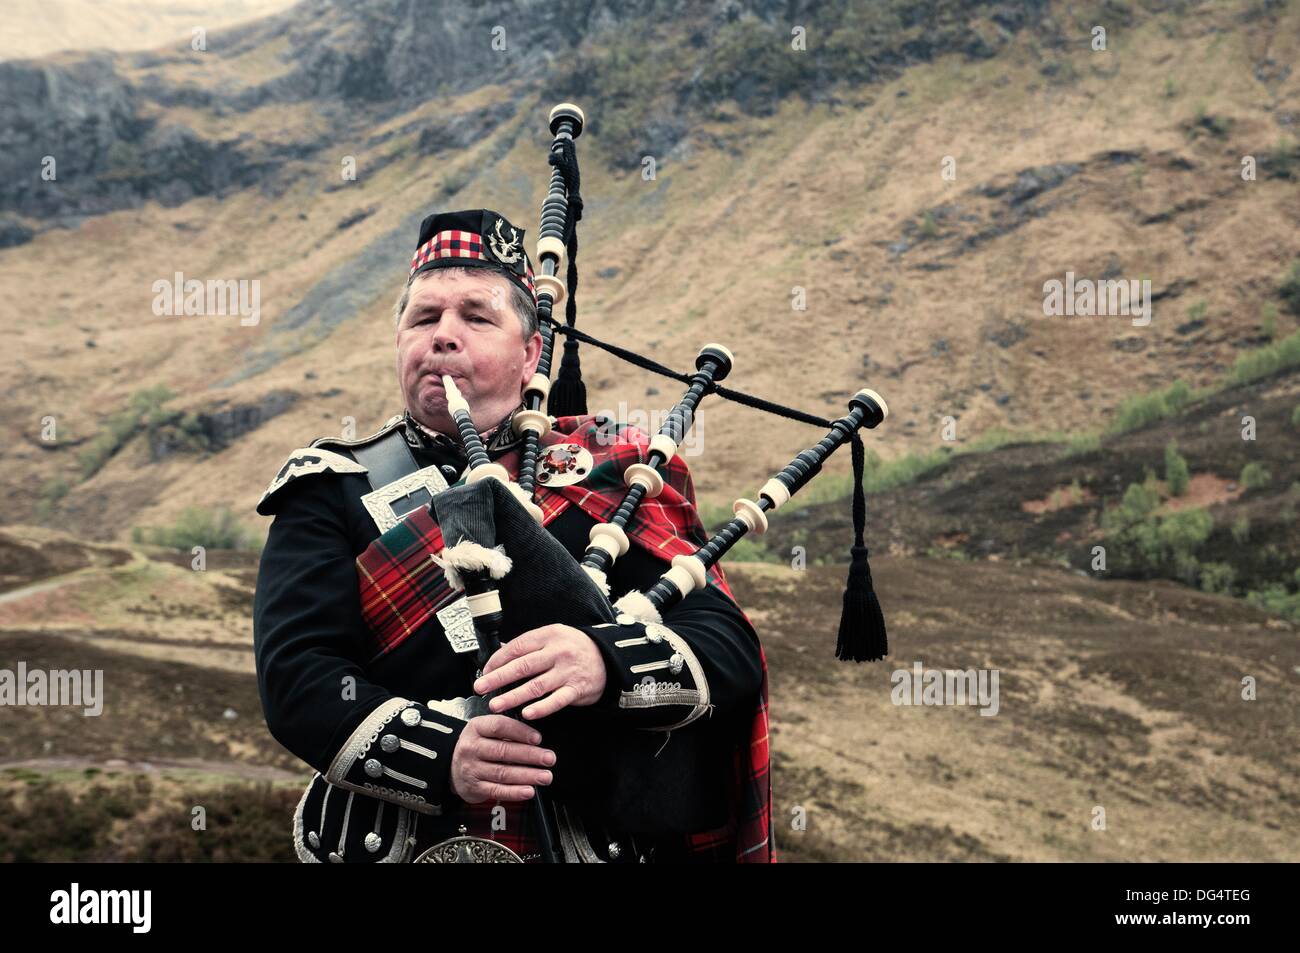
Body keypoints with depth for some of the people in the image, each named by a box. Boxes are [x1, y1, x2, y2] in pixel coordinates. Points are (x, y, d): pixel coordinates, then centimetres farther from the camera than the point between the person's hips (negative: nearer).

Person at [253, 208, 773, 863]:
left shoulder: (614, 474, 7)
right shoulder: (333, 494, 7)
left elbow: (731, 648, -3)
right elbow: (295, 674, -6)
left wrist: (606, 663, -23)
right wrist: (439, 753, -23)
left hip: (601, 842, 3)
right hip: (395, 842, -2)